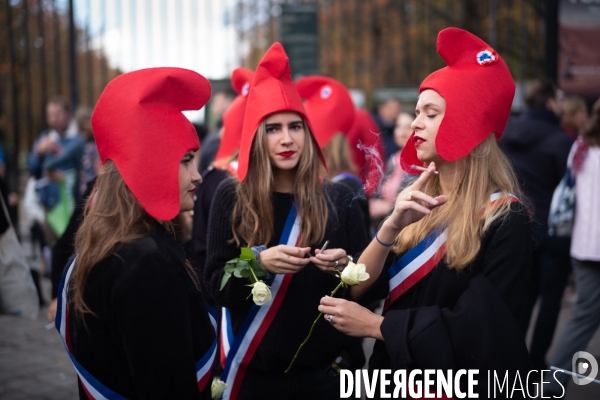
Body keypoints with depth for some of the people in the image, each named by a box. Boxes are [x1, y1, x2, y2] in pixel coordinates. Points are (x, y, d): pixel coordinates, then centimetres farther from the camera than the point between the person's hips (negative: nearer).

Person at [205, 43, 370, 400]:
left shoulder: (338, 198, -1)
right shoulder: (232, 197, -3)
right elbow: (215, 285, -4)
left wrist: (345, 266, -19)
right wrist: (258, 262, -22)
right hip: (253, 369, 0)